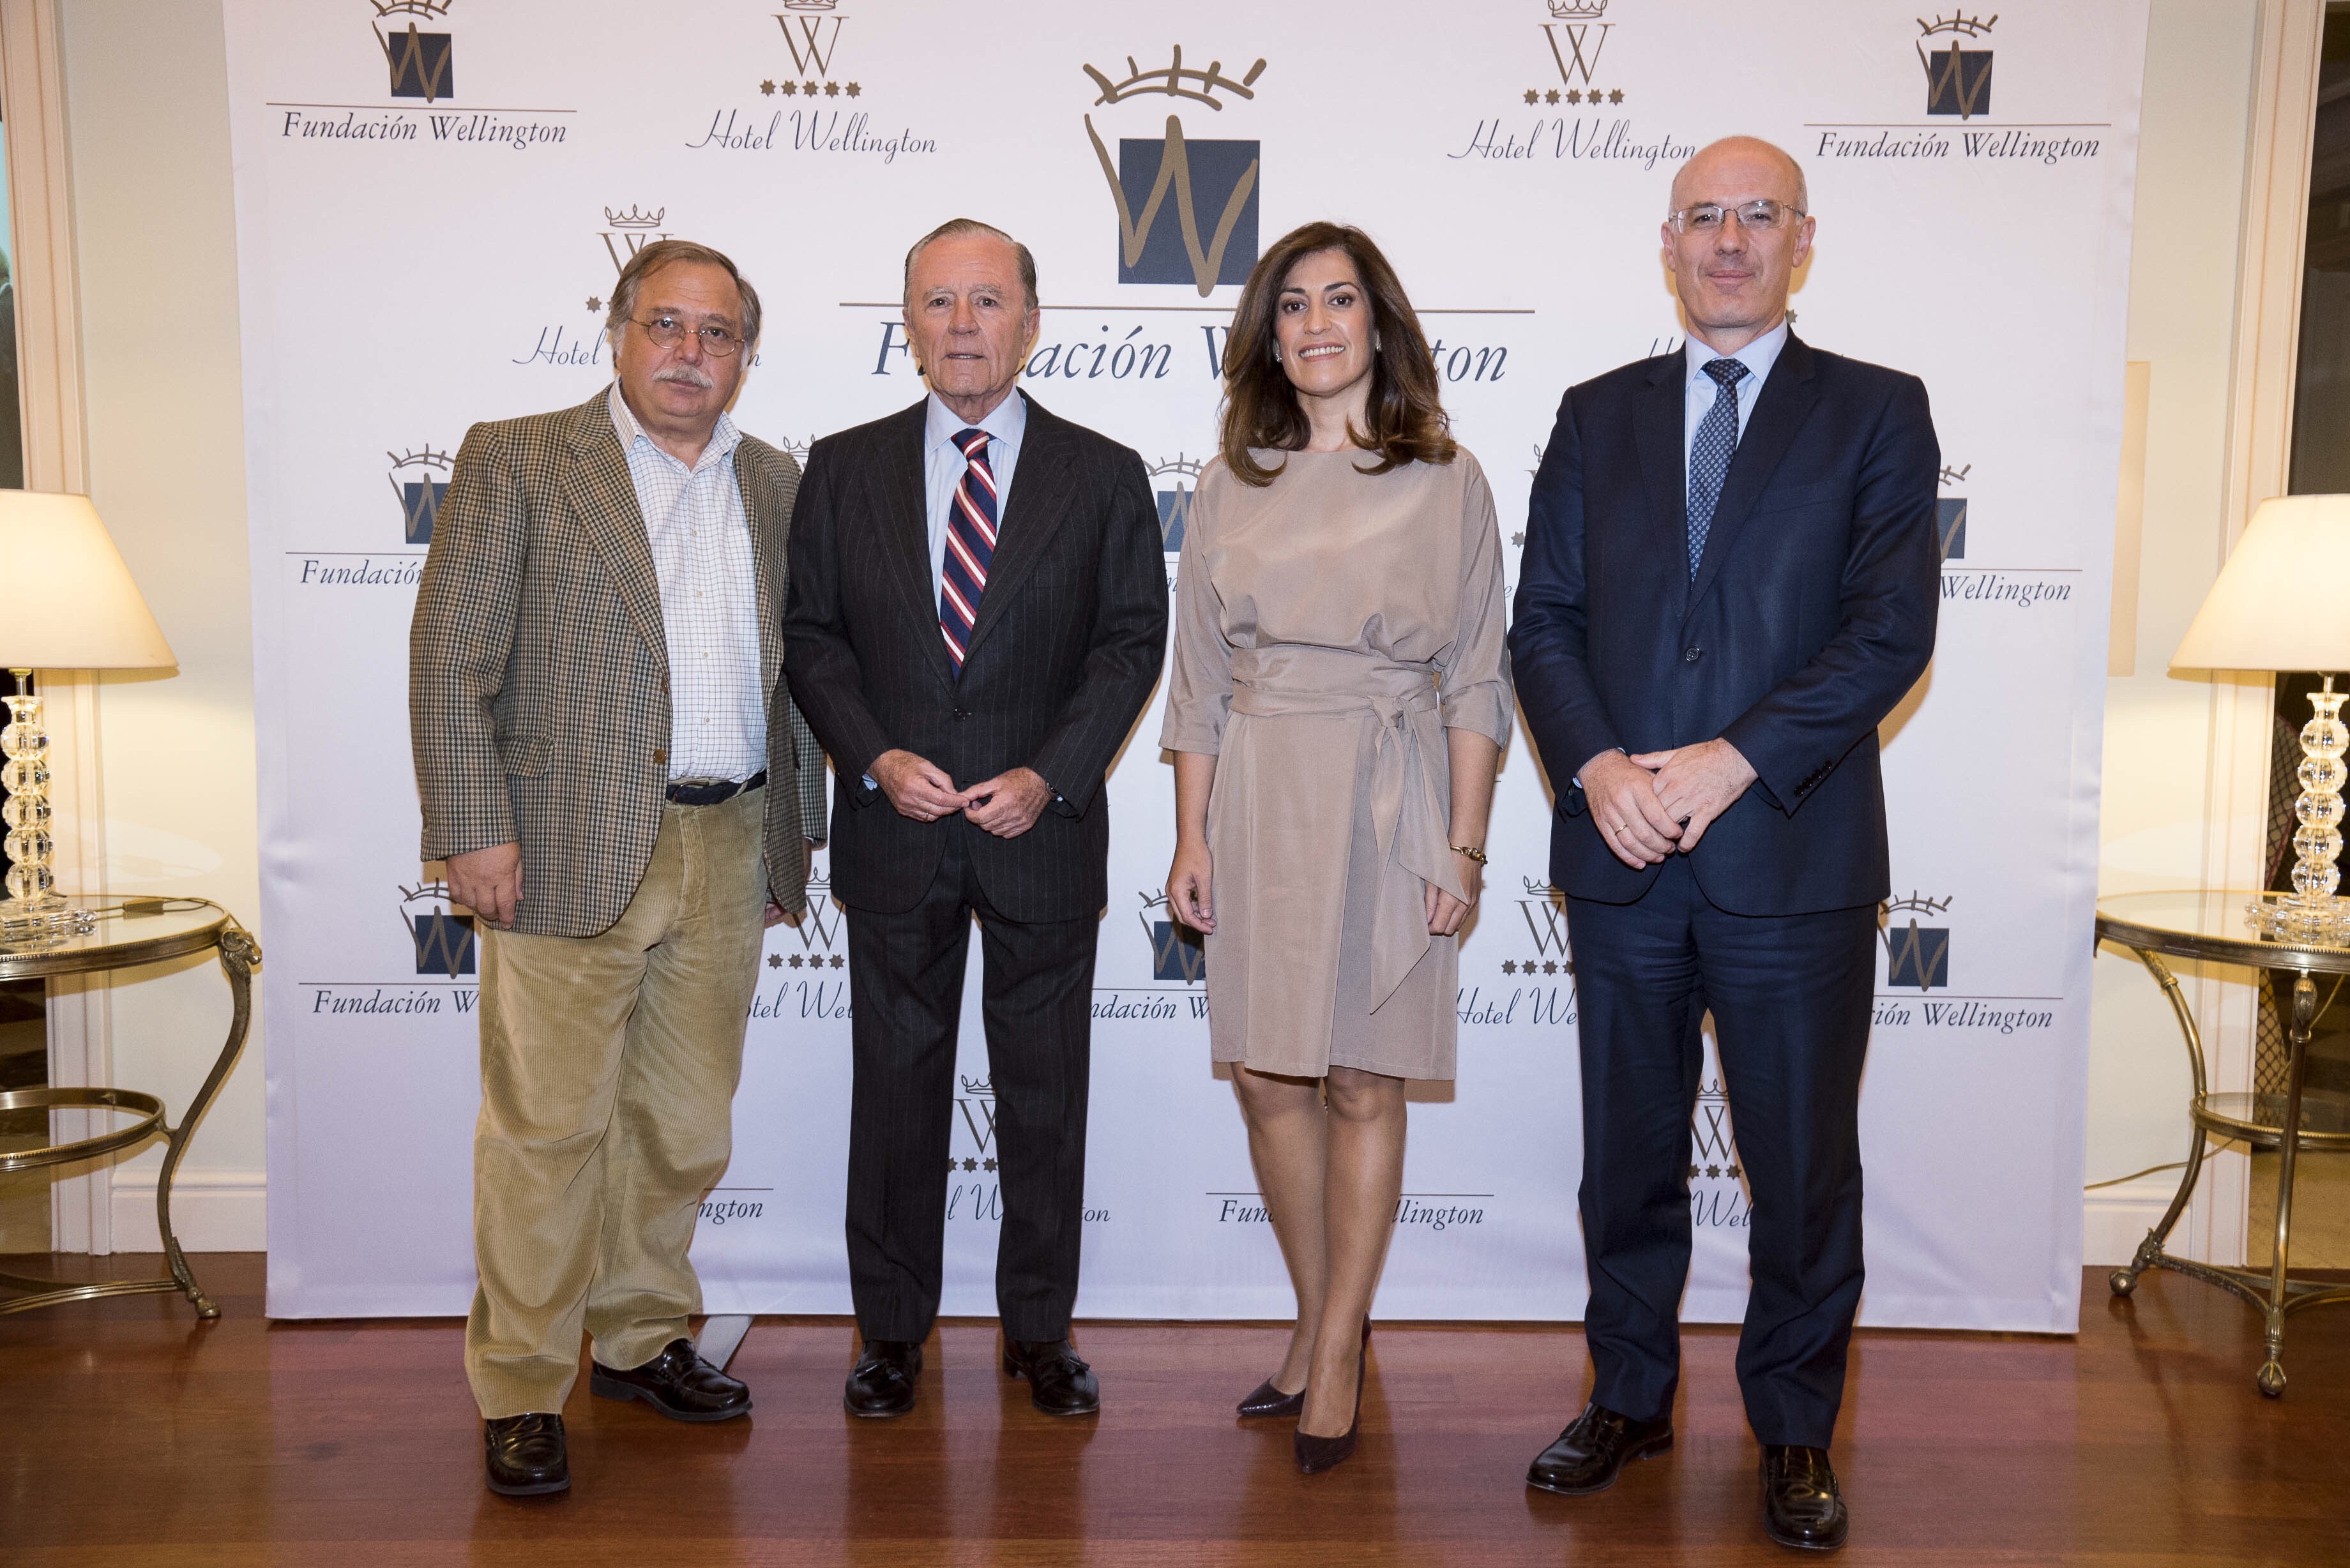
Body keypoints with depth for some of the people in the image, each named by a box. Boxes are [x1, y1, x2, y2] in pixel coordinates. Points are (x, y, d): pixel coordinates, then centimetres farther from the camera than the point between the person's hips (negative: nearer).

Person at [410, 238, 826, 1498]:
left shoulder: (775, 484, 14)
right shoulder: (516, 461, 0)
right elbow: (450, 662, -4)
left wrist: (794, 831, 14)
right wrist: (474, 832, -11)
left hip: (729, 851, 5)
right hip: (569, 850, -4)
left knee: (684, 1129, 13)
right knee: (547, 1131, 2)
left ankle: (638, 1341, 31)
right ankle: (520, 1390, 17)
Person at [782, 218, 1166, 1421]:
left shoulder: (1102, 475, 3)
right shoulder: (843, 467, 6)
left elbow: (1133, 641, 0)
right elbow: (810, 634, 5)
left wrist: (1049, 774, -12)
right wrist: (875, 758, -10)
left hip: (1043, 831, 0)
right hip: (894, 835, 1)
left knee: (1044, 1090, 9)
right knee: (895, 1084, 10)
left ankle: (1039, 1329, 25)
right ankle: (892, 1328, 26)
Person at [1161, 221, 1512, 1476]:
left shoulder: (1446, 481, 2)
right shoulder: (1230, 488, 9)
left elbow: (1475, 680, 1)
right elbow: (1199, 680, 8)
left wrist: (1463, 845, -5)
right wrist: (1191, 837, 3)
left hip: (1387, 797, -3)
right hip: (1258, 798, 3)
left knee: (1363, 1084, 2)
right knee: (1268, 1078, 6)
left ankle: (1337, 1356, 17)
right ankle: (1320, 1324, 25)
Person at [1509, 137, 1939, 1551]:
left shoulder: (1878, 413, 3)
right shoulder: (1598, 417, 11)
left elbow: (1893, 630, -7)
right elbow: (1544, 617, 5)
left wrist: (1731, 760, -16)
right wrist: (1598, 766, -11)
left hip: (1795, 857, -2)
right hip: (1623, 855, 2)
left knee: (1805, 1167, 9)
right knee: (1629, 1154, 14)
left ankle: (1796, 1430, 28)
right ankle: (1632, 1399, 32)